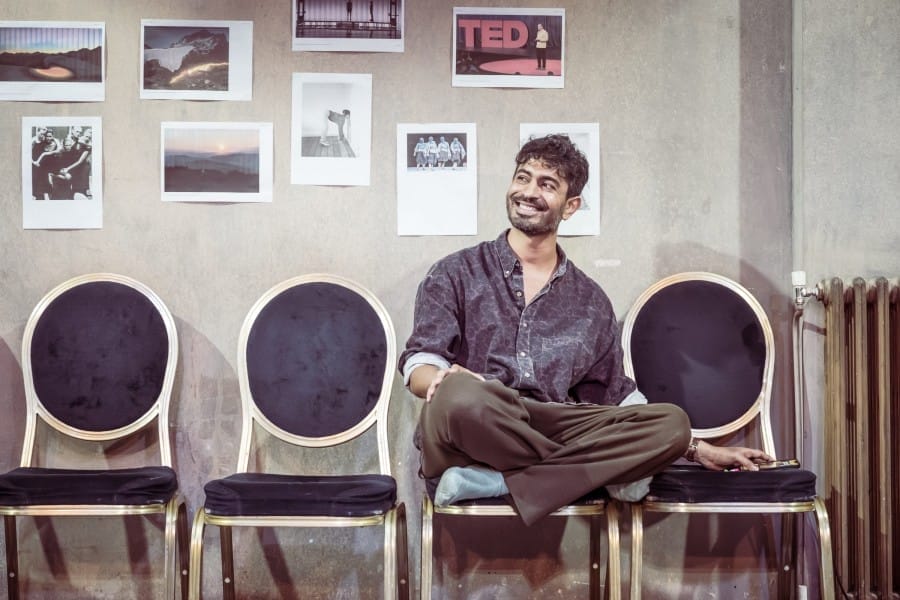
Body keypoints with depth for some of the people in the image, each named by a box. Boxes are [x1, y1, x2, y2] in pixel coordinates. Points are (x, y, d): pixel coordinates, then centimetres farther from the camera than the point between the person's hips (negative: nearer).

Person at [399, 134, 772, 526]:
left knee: (671, 423, -21)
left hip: (555, 434, 4)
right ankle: (600, 475, -19)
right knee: (459, 395, -40)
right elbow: (418, 367, 2)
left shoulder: (590, 302, 22)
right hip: (472, 435, -3)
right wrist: (446, 379, -23)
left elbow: (617, 396, 25)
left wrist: (698, 451, 19)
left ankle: (491, 482, -31)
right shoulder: (457, 273, 12)